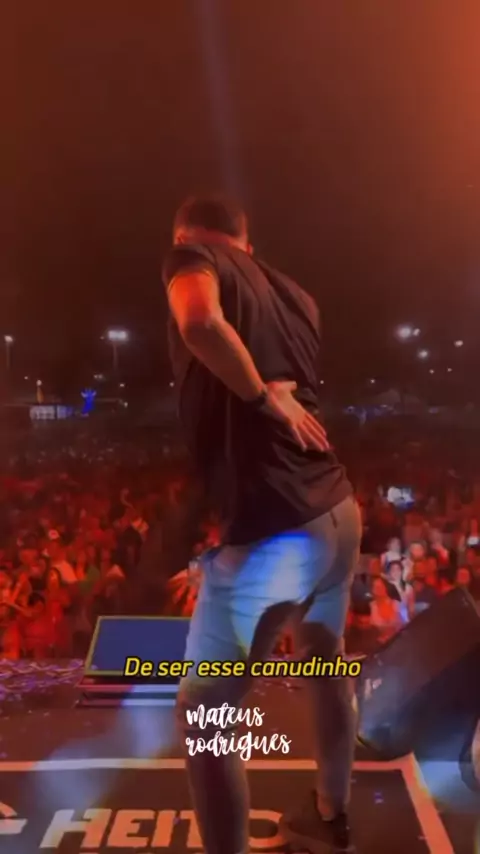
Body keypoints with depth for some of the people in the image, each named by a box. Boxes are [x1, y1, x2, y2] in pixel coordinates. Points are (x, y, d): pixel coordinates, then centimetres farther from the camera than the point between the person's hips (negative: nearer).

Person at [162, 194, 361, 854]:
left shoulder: (189, 256, -3)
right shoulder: (292, 293, 17)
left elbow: (202, 325, -26)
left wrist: (262, 398, -13)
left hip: (272, 530, -8)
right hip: (338, 509, 9)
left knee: (203, 714, 5)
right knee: (325, 662, 28)